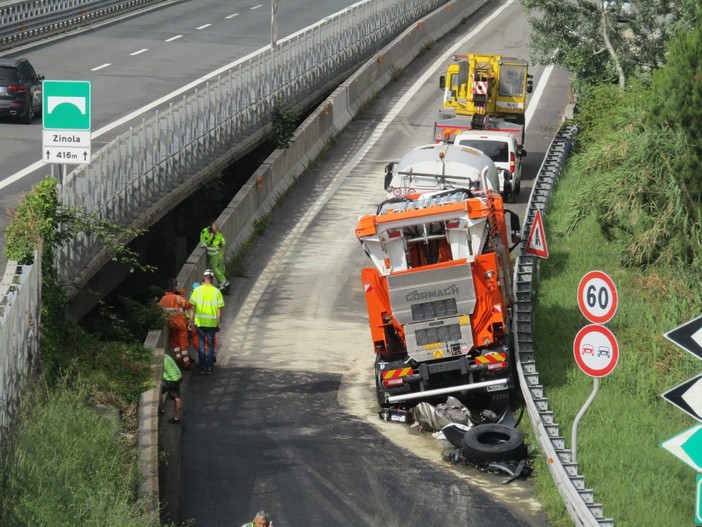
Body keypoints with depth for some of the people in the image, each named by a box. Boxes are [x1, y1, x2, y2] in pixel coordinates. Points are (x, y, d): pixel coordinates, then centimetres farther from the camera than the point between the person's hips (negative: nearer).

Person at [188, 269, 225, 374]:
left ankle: (202, 367, 10)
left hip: (200, 322, 0)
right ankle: (209, 367, 9)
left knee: (201, 344, 10)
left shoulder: (197, 290, -4)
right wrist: (218, 323, 7)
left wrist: (191, 321, 5)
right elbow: (219, 310, -2)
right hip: (212, 322, 0)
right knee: (211, 345, 10)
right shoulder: (216, 292, -3)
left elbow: (192, 308, -3)